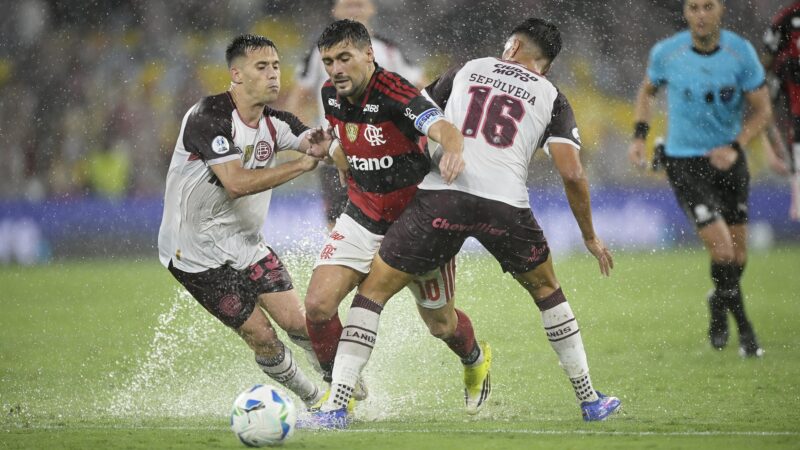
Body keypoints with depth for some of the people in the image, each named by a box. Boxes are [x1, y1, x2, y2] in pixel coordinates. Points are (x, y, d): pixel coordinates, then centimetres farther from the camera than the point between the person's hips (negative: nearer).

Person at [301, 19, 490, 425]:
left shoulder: (395, 94, -26)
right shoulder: (331, 95, -5)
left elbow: (443, 128, -46)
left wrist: (453, 149, -66)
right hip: (364, 218, 5)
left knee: (441, 325, 11)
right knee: (318, 303, -13)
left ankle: (476, 361, 47)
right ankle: (342, 388, 9)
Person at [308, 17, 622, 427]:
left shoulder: (467, 70, 22)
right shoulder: (551, 97, 18)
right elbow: (571, 174, 8)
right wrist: (590, 237, 20)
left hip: (442, 195, -1)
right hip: (505, 204, 1)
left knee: (373, 290, 9)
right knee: (546, 289, 28)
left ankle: (336, 406, -3)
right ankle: (589, 399, 31)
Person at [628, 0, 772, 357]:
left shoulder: (741, 52, -10)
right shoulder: (666, 53, -11)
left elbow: (762, 110, -3)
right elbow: (647, 90, 12)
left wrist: (735, 148, -17)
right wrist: (639, 136, 1)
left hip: (727, 160, 3)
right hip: (684, 163, -3)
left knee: (738, 254, 9)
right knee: (722, 250, -14)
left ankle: (719, 308, 40)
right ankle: (744, 328, 4)